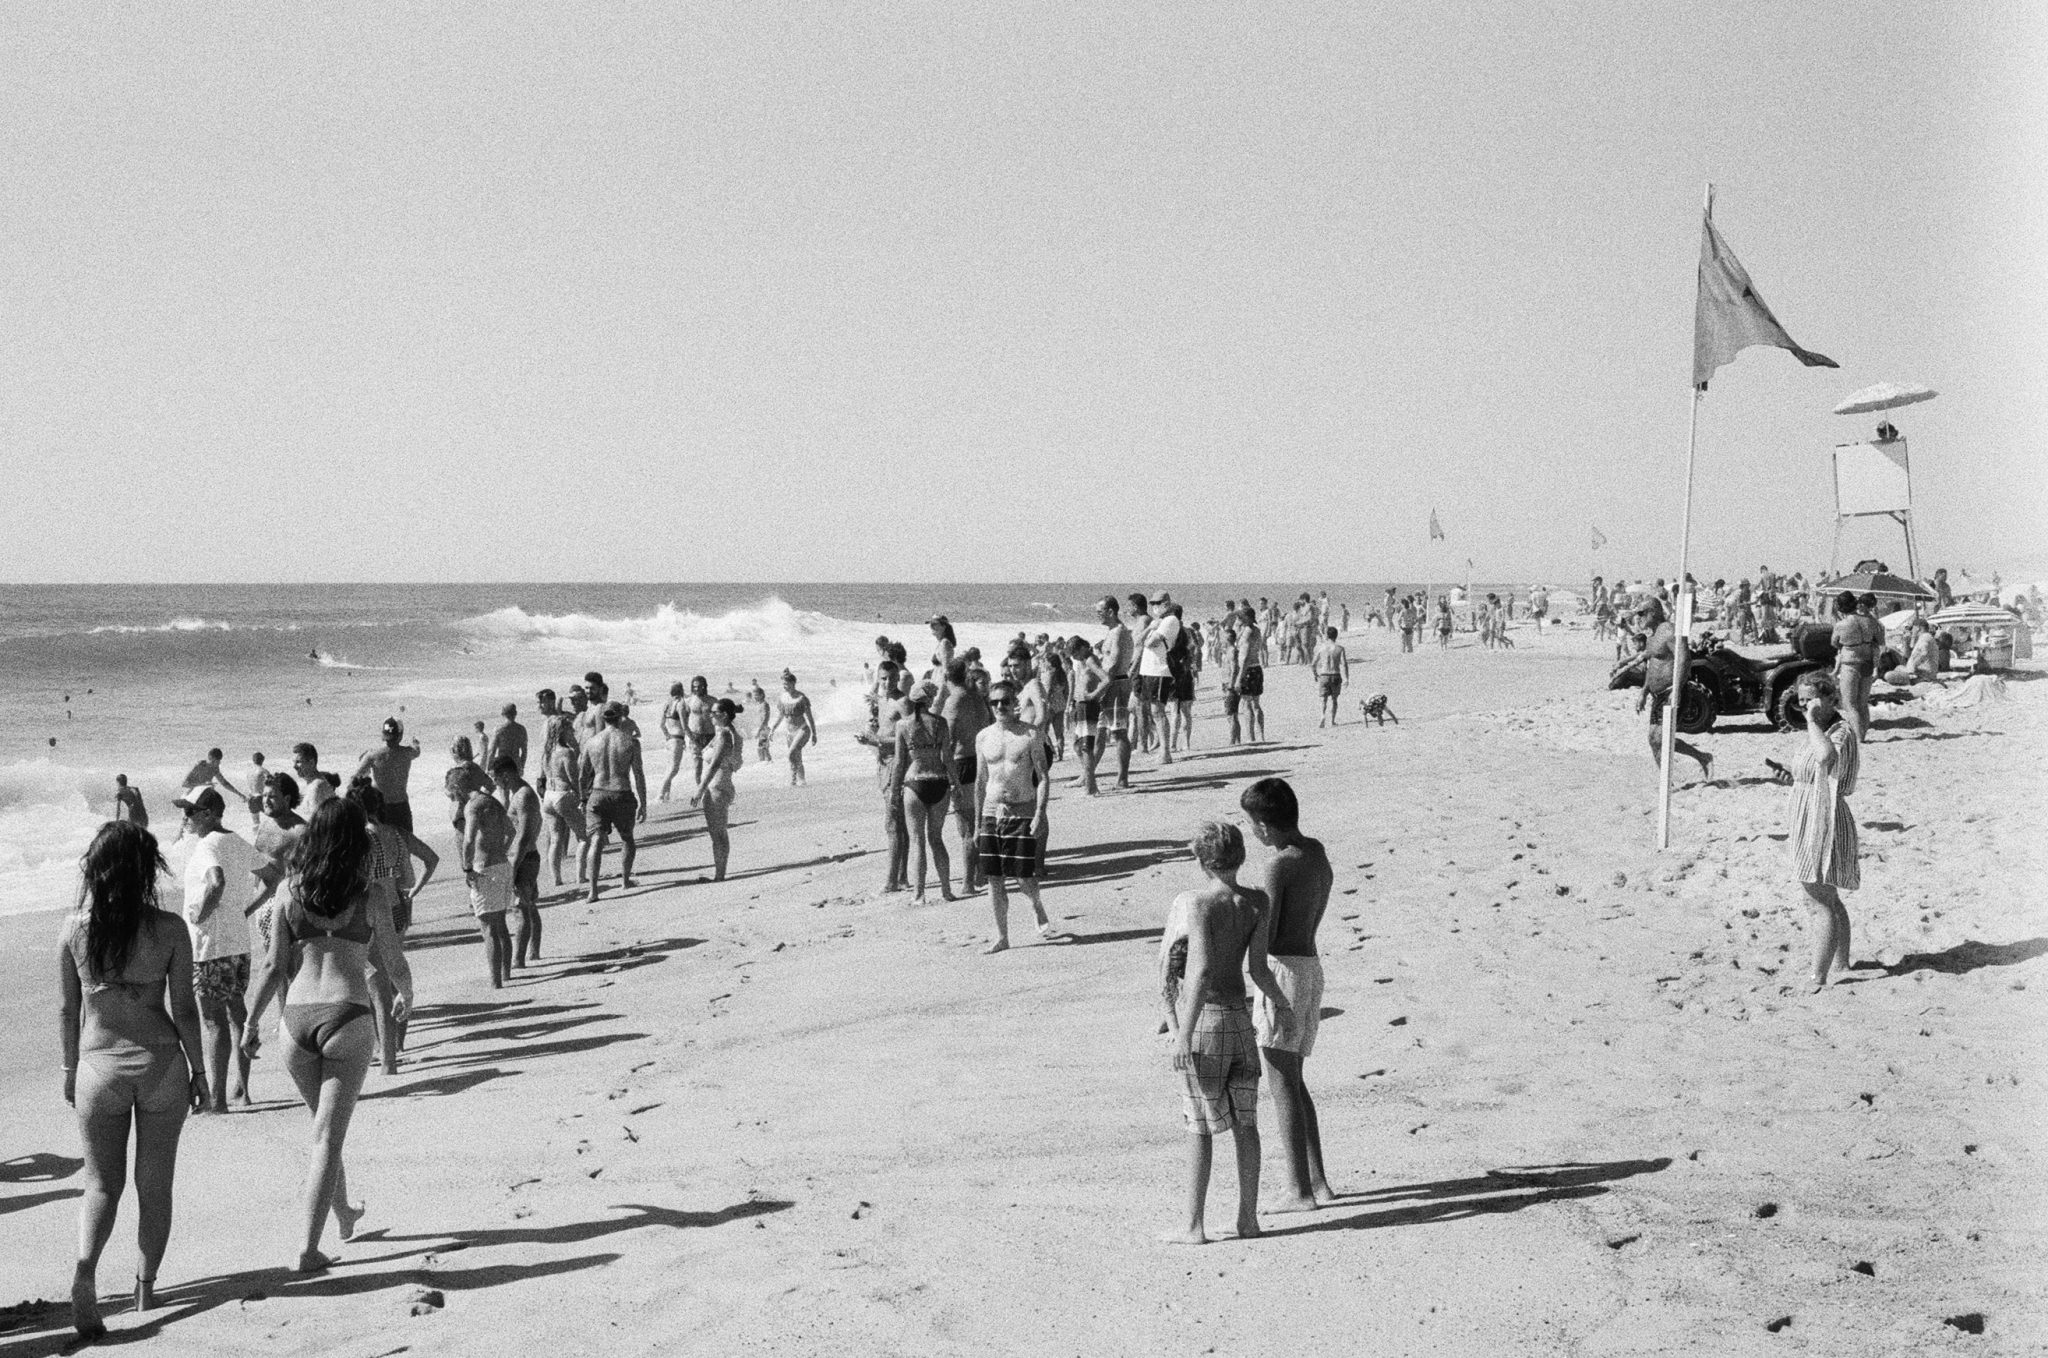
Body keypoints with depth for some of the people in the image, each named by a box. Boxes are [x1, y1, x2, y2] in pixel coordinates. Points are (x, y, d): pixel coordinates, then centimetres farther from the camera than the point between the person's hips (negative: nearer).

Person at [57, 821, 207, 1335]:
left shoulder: (73, 928, -6)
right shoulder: (169, 930, -10)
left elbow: (67, 1009, 1)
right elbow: (183, 1009, -5)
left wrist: (70, 1068, 15)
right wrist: (198, 1071, 6)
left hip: (98, 1066, 1)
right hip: (160, 1062, -1)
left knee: (102, 1183, 12)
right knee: (154, 1184, 14)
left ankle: (85, 1268, -13)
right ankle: (145, 1287, 19)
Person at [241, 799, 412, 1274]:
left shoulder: (292, 893, 1)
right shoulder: (367, 900, -3)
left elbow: (274, 966, 1)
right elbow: (396, 966, 7)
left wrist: (252, 1022, 12)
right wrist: (406, 996, 28)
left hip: (297, 1020, 3)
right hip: (347, 1017, -3)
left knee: (324, 1124, 24)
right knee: (328, 1136, -1)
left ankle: (343, 1213, 40)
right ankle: (309, 1249, -7)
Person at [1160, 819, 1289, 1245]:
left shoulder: (1194, 902, -15)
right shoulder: (1256, 902, 0)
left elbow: (1202, 970, -22)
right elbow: (1257, 968, -2)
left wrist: (1184, 1033, -21)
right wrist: (1281, 1003, 16)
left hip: (1203, 1017, -5)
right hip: (1240, 1015, 5)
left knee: (1199, 1126, 0)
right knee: (1245, 1122, 12)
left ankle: (1194, 1226, 5)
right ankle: (1247, 1218, 17)